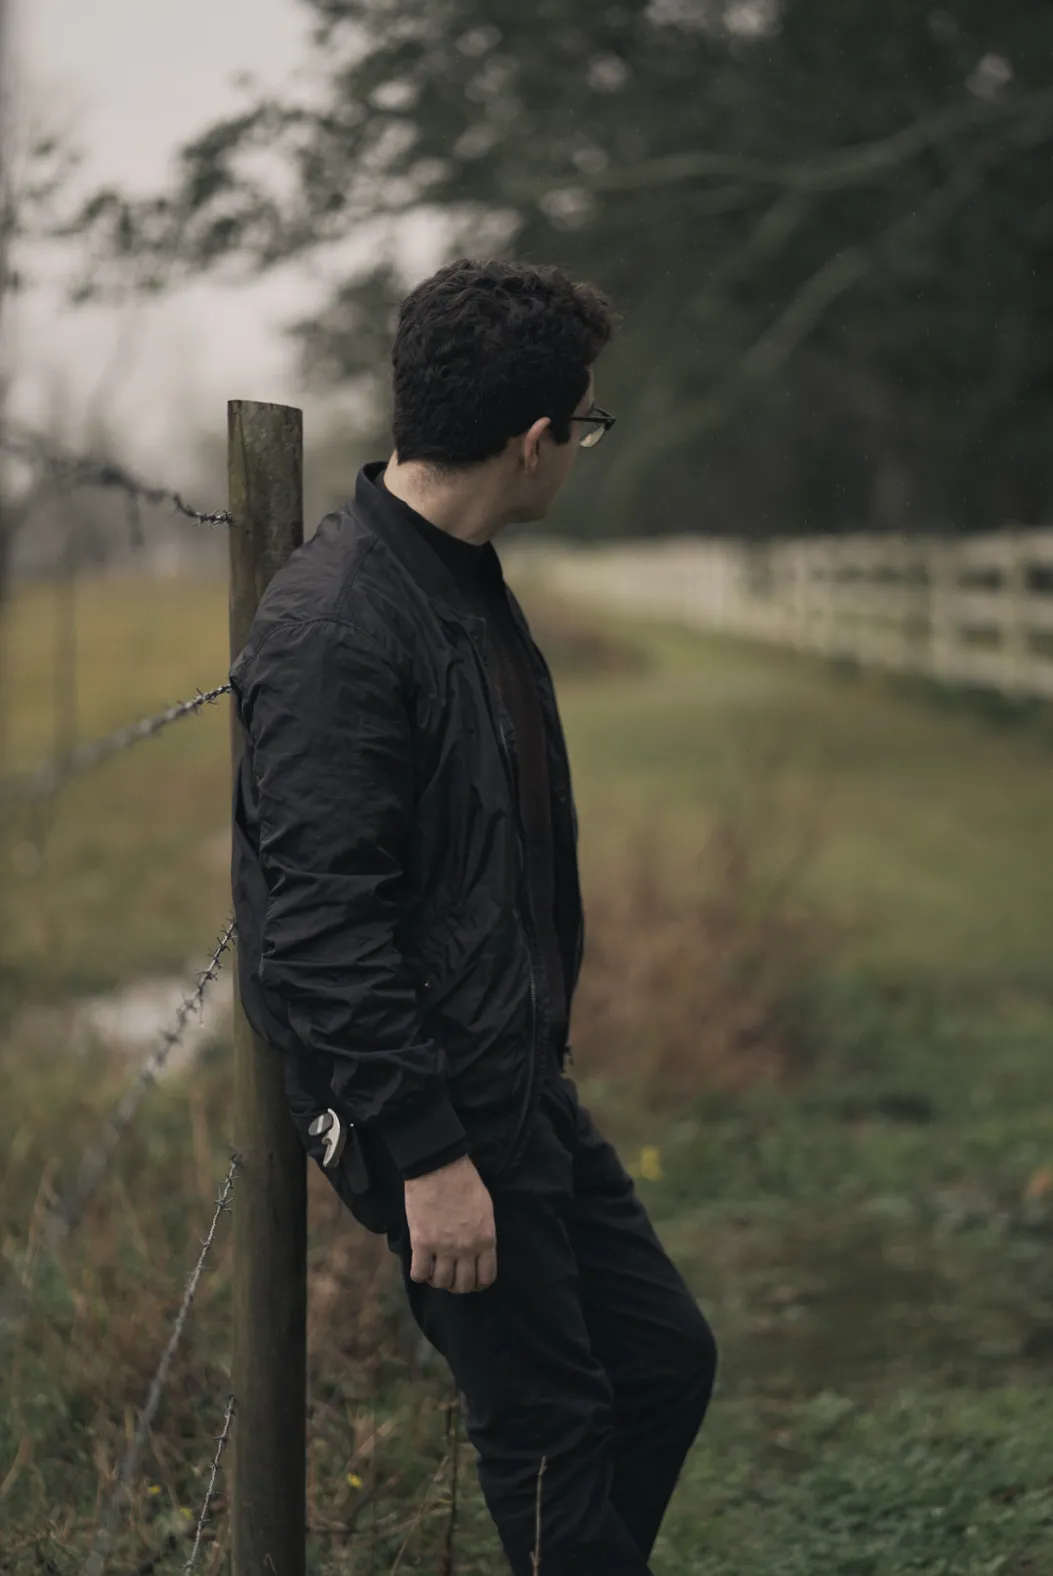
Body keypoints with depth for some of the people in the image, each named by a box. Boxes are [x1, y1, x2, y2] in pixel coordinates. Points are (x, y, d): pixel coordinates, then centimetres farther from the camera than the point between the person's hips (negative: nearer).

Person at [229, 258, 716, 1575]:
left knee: (667, 1360, 16)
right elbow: (323, 925, -24)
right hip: (430, 1113, -9)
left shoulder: (468, 583, 10)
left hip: (525, 1089, 9)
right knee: (548, 1427, 3)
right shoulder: (332, 626, -21)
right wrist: (429, 1155, -23)